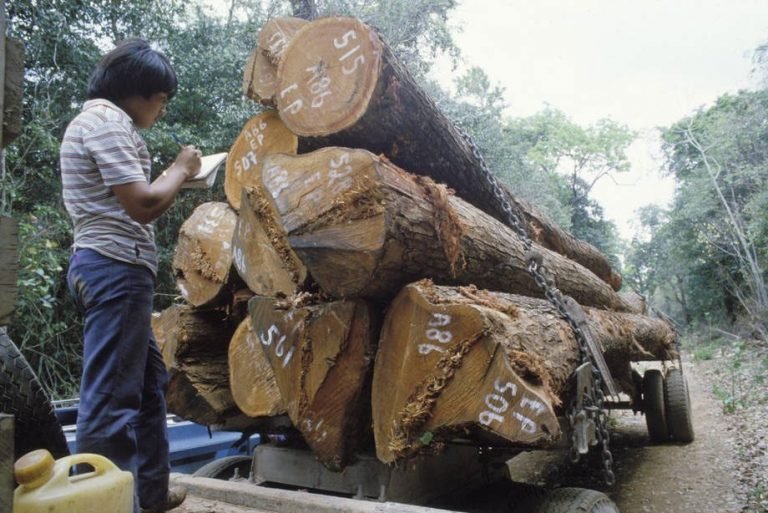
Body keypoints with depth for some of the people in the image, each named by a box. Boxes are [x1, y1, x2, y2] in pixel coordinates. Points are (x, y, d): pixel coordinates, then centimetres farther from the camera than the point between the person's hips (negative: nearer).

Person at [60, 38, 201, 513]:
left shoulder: (101, 121, 22)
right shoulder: (108, 122, -11)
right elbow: (142, 204, -19)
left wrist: (177, 178, 11)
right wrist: (182, 169, -4)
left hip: (110, 267, 11)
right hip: (116, 269, -11)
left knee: (149, 382, 17)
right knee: (112, 397, -7)